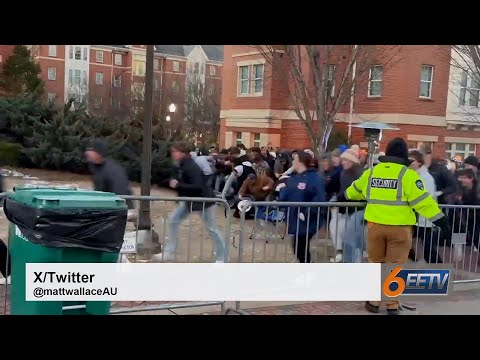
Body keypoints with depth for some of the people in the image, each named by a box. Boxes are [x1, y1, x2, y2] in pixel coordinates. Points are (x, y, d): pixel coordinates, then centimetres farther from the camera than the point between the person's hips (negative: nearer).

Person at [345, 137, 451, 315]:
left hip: (375, 226, 3)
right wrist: (442, 222, -9)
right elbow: (423, 201, -12)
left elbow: (352, 191, 24)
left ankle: (373, 302, 22)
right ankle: (392, 306, 12)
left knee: (375, 264, 17)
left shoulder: (371, 172, 7)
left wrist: (348, 196, 47)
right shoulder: (407, 174, -7)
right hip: (399, 228, -3)